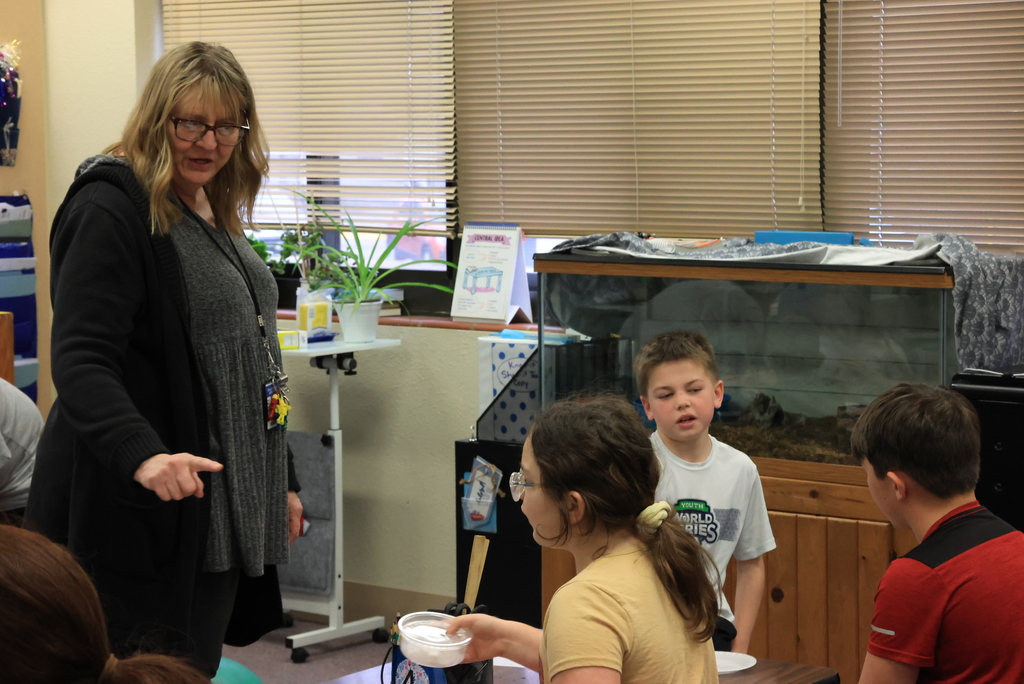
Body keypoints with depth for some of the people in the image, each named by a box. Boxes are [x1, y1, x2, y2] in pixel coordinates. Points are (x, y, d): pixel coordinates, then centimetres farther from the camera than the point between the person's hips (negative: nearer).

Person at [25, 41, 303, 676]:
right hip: (144, 513, -8)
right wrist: (142, 455, -38)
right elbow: (82, 362, -22)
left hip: (224, 511, 8)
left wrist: (282, 481, 22)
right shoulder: (111, 209, -12)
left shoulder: (215, 213, 15)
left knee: (200, 667, 10)